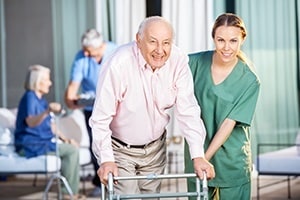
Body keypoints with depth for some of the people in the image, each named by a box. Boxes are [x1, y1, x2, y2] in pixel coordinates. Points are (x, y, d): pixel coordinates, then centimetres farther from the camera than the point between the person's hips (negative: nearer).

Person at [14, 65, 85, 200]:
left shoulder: (41, 99, 16)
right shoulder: (29, 97, -14)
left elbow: (50, 125, 20)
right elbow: (30, 122, -32)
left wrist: (64, 138, 8)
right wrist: (48, 111, -48)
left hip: (41, 142, 10)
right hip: (30, 146, -10)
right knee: (71, 150, -19)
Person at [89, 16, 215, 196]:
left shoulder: (179, 61, -15)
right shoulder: (119, 64, -26)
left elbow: (188, 111, -13)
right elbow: (101, 117, -22)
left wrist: (198, 156, -19)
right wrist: (106, 160, -26)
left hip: (155, 148, 4)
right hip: (119, 149, -4)